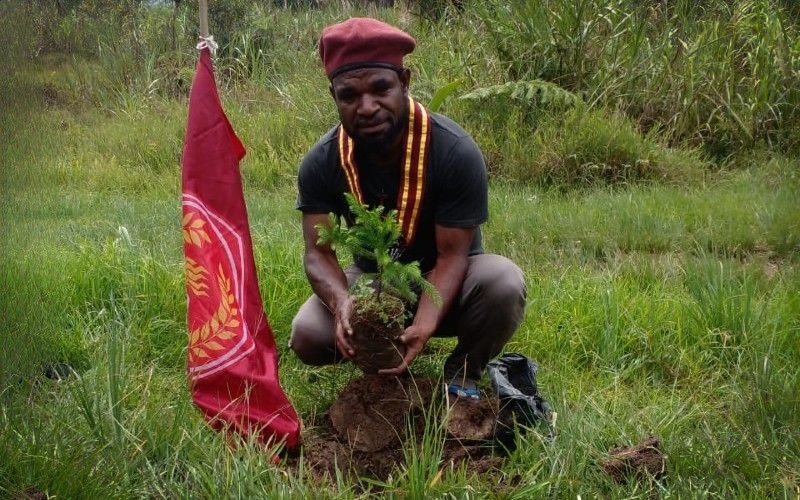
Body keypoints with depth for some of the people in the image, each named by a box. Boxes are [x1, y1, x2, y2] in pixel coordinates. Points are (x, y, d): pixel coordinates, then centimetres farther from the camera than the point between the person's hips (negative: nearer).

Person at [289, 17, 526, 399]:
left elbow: (451, 256, -25)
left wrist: (424, 326, -44)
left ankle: (462, 373, -4)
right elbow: (319, 253, -18)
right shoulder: (321, 163, -18)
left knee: (503, 283, -35)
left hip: (443, 282, -2)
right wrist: (342, 303, -43)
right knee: (308, 336, -26)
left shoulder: (456, 152, -27)